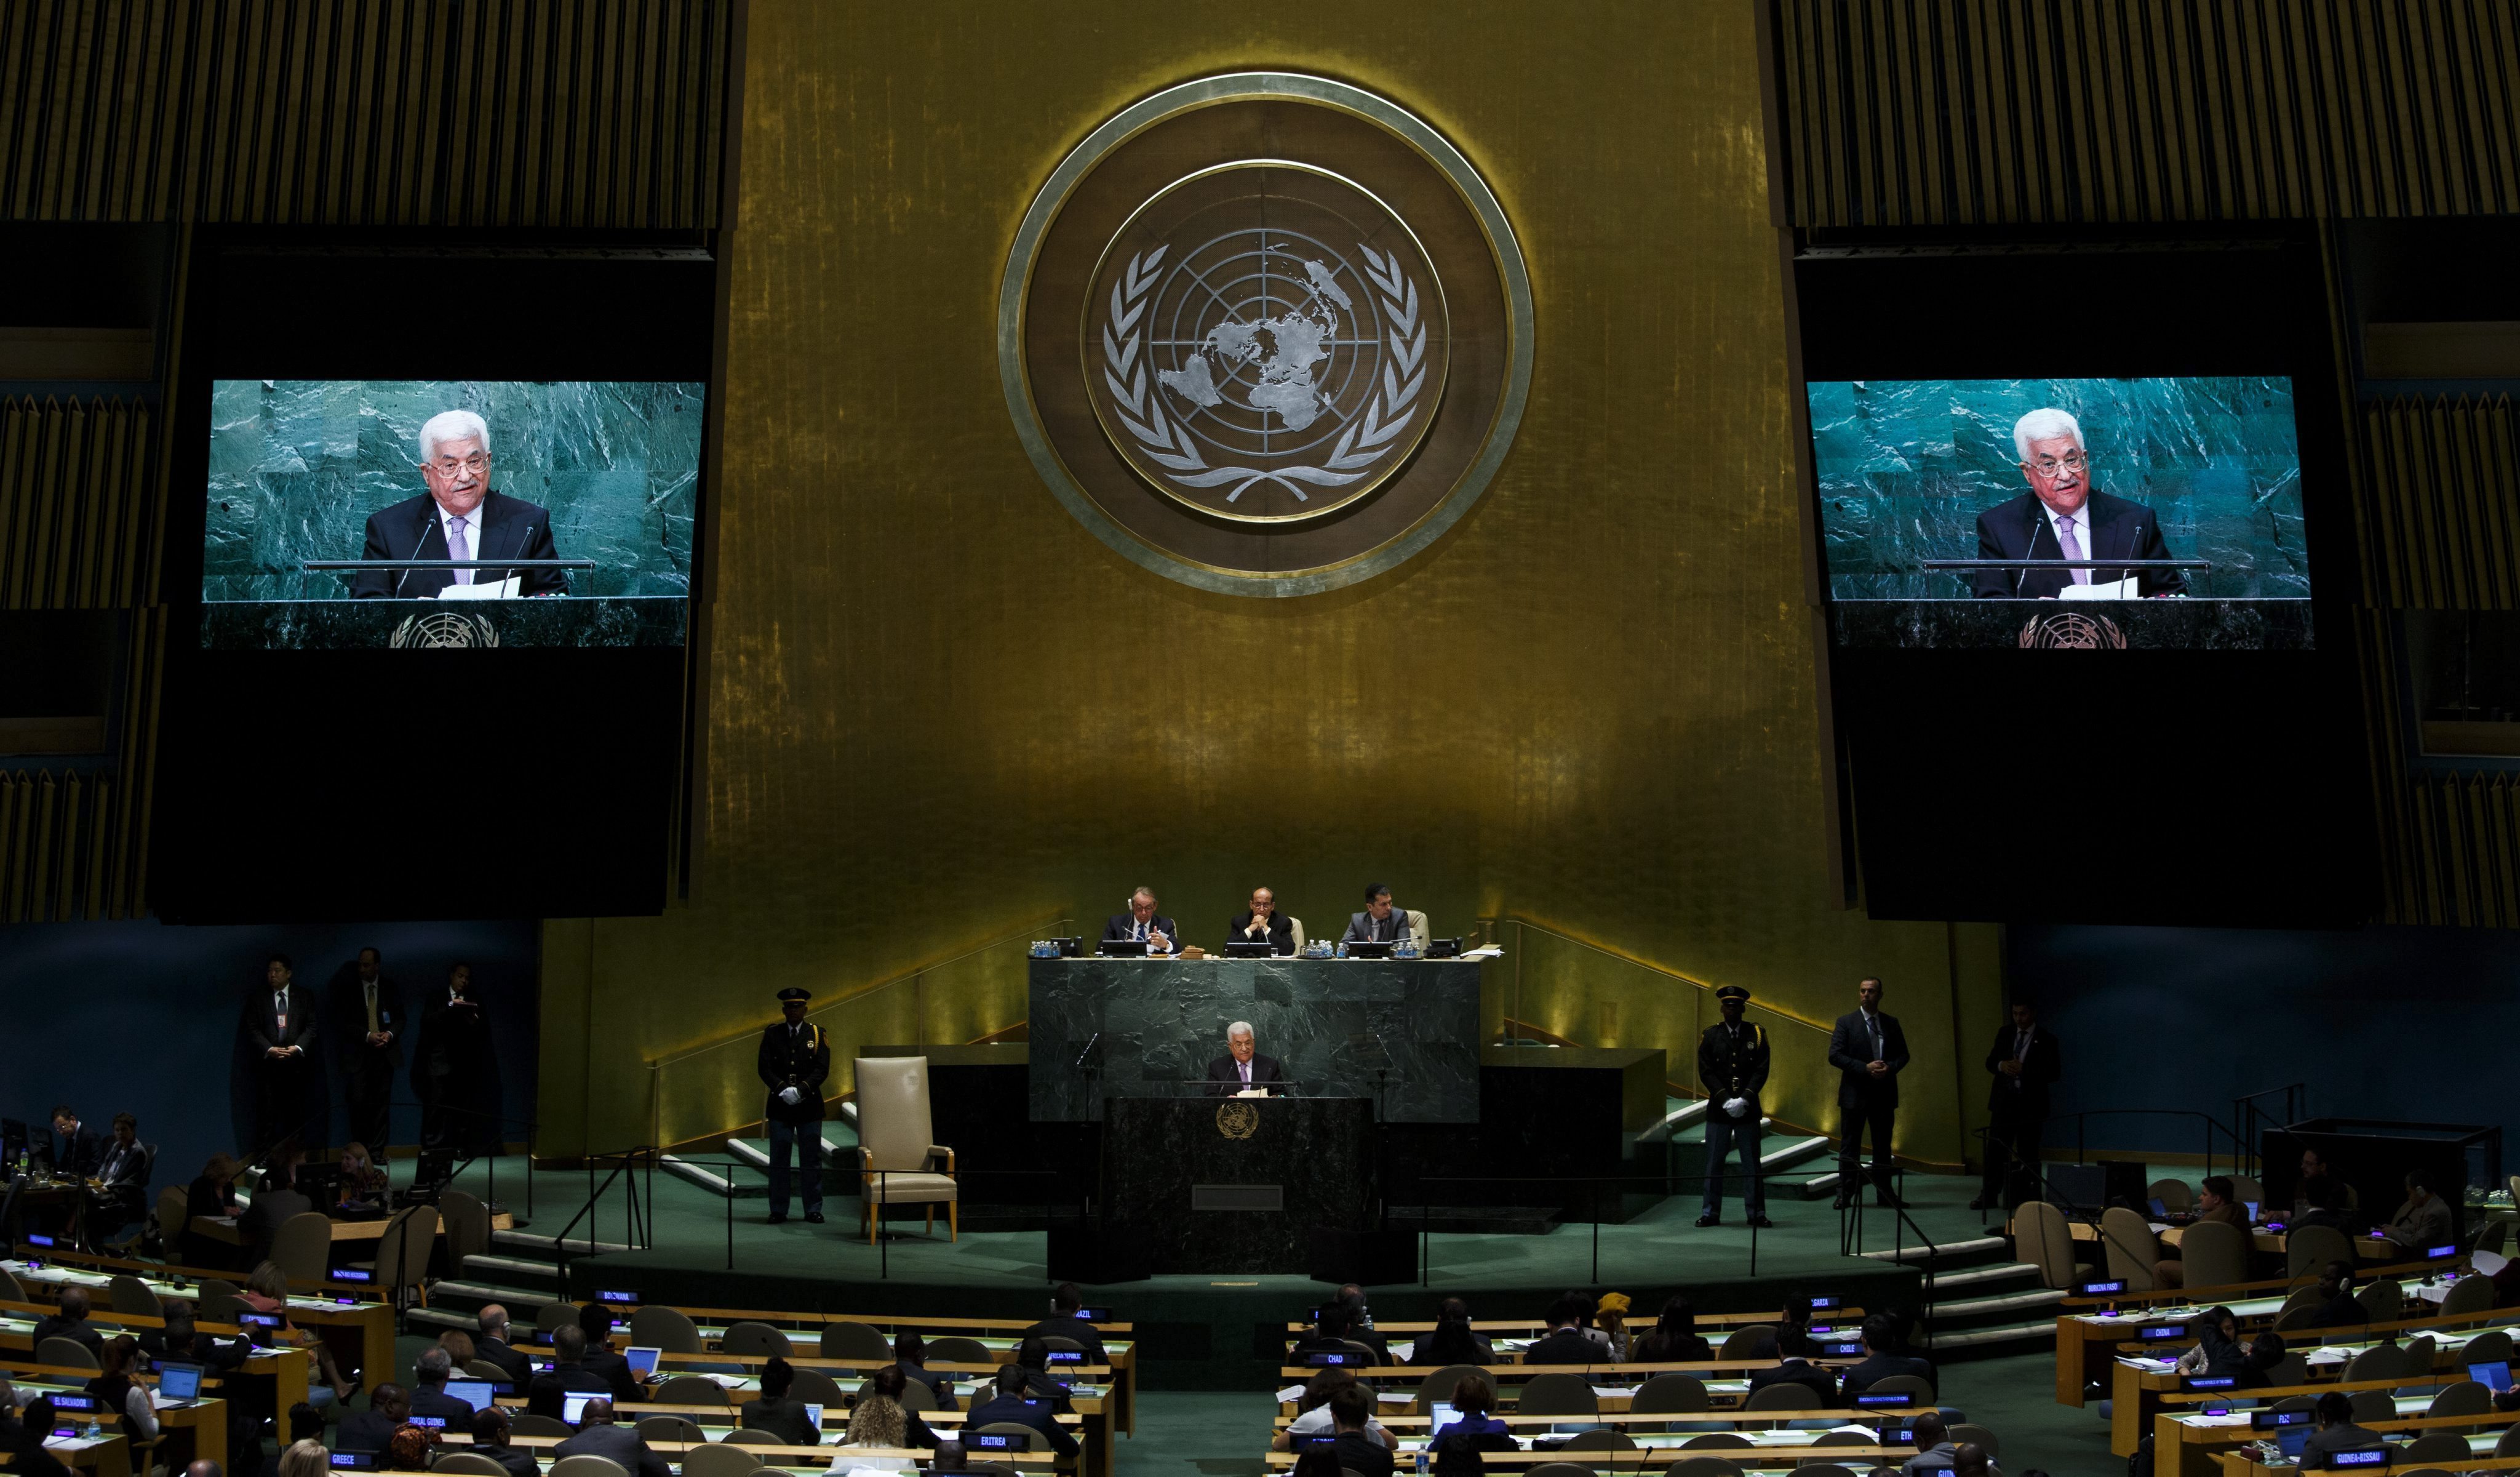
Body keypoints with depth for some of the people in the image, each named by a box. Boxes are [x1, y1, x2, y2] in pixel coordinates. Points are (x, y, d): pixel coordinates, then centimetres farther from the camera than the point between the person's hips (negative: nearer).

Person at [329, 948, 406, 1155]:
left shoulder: (390, 987, 7)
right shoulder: (348, 988, 1)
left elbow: (401, 1017, 11)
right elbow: (342, 1021, -1)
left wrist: (390, 1034, -9)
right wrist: (367, 1036, -13)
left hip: (385, 1052, 2)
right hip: (358, 1053, -2)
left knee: (382, 1104, 2)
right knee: (358, 1102, -8)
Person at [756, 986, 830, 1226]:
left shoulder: (817, 1034, 4)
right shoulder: (772, 1034, 6)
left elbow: (822, 1068, -4)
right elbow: (764, 1067, -1)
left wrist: (801, 1089, -17)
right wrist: (783, 1089, -16)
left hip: (809, 1105, 0)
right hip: (779, 1106, 0)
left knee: (812, 1160, 3)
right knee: (779, 1160, 3)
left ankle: (813, 1209, 10)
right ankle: (778, 1211, 10)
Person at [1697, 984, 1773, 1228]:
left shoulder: (1757, 1034, 3)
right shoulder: (1711, 1035, 3)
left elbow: (1762, 1070, -3)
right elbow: (1706, 1072, -1)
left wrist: (1745, 1099, -14)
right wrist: (1725, 1100, -12)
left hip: (1748, 1108, 0)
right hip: (1718, 1108, 0)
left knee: (1752, 1162, 5)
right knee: (1714, 1162, 4)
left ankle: (1756, 1213, 13)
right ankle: (1710, 1213, 11)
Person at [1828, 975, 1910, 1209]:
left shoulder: (1891, 1023, 9)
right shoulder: (1846, 1022, -1)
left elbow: (1903, 1055, 10)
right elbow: (1835, 1055, -8)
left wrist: (1889, 1068, -11)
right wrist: (1865, 1068, -17)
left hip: (1884, 1093, 3)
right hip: (1855, 1093, -3)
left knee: (1883, 1145, 9)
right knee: (1850, 1146, 1)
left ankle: (1884, 1192, 17)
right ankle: (1846, 1194, 4)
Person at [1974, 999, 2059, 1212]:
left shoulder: (2046, 1039, -3)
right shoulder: (2005, 1034, 8)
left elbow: (2053, 1073, -8)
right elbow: (1990, 1062, 11)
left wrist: (2024, 1070, -20)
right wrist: (2001, 1065, -11)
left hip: (2030, 1104, -3)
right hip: (2003, 1101, 3)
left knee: (2028, 1154, 4)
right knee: (1995, 1149, 2)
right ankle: (1989, 1196, 6)